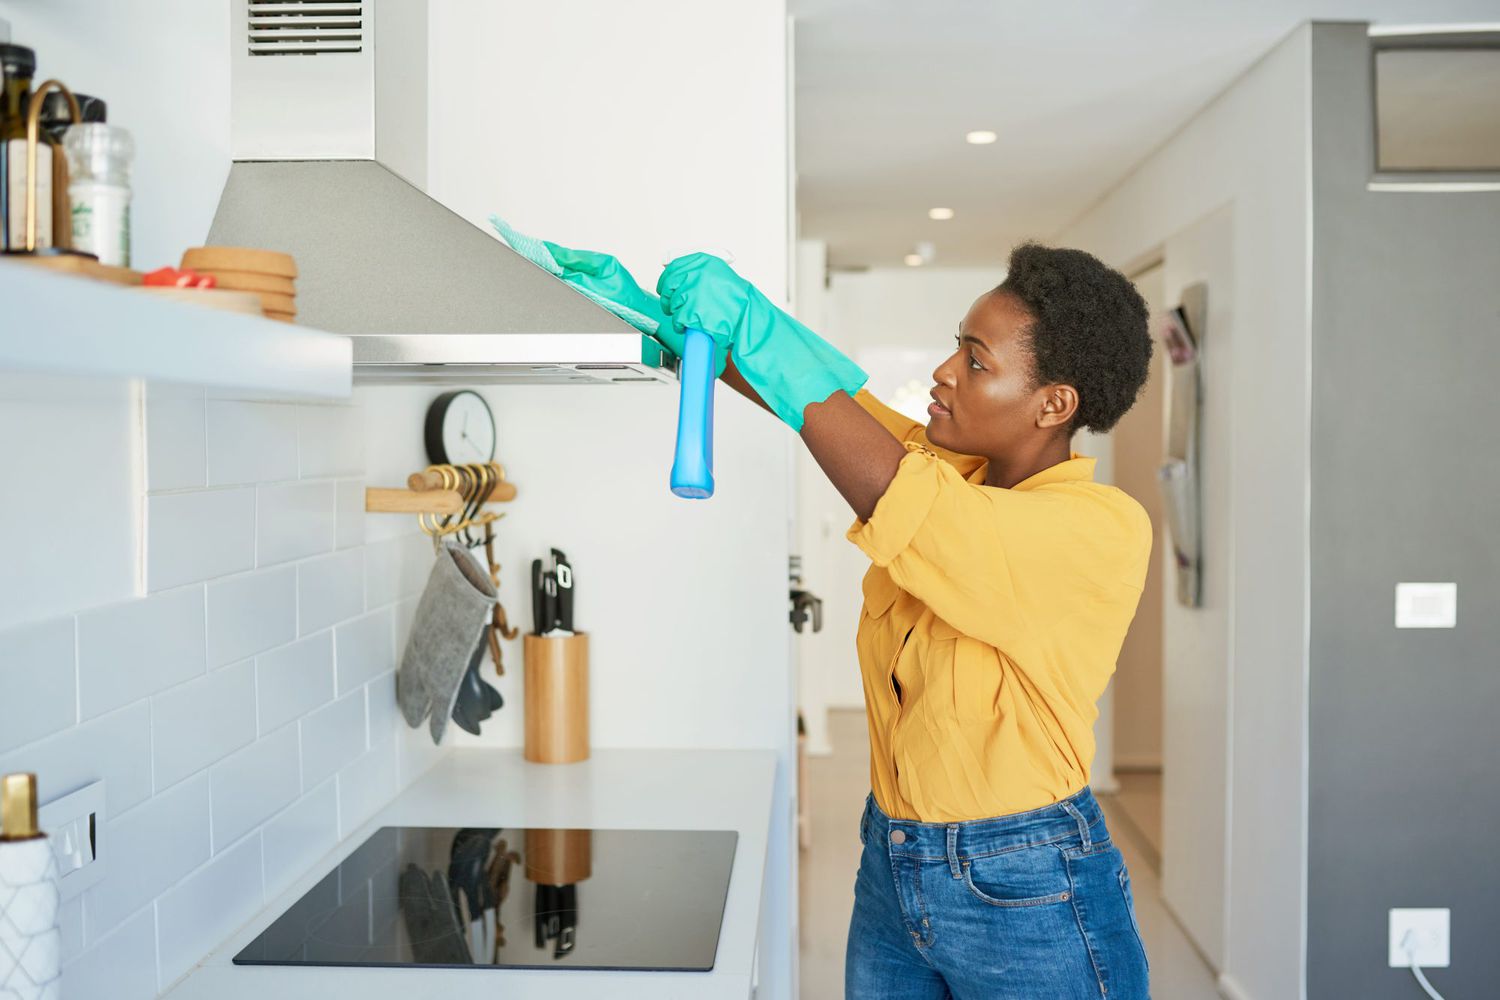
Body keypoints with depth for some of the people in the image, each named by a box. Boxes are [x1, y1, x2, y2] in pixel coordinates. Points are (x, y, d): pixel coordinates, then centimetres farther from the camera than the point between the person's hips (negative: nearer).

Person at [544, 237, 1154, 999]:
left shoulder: (1104, 529, -21)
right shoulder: (950, 471, 0)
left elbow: (900, 504, -32)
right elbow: (811, 388, 2)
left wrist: (753, 326, -30)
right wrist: (650, 310, -6)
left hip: (1026, 899, -6)